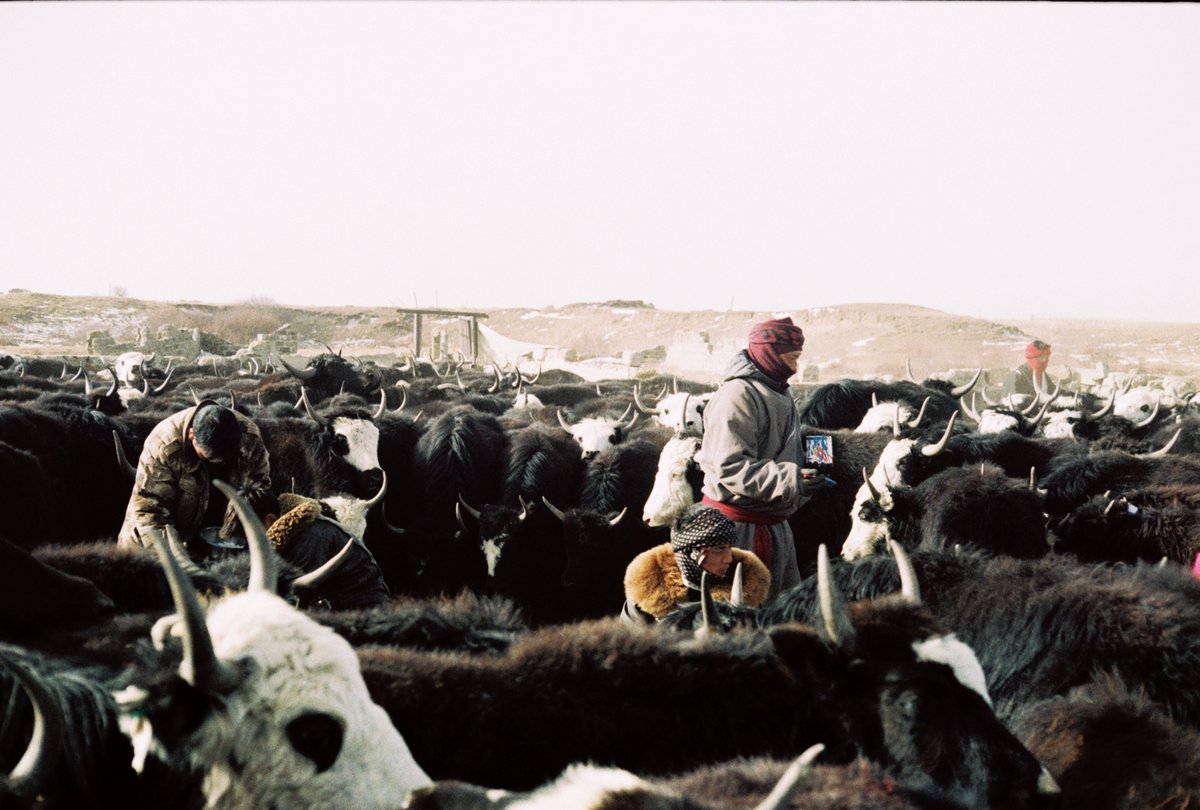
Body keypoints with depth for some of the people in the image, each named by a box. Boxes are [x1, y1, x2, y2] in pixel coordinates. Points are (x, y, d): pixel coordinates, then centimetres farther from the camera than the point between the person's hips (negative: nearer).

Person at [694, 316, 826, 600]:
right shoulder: (737, 396, -16)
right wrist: (789, 480, -29)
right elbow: (730, 467, -24)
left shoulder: (780, 395, 17)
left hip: (774, 522, 10)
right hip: (741, 523, -10)